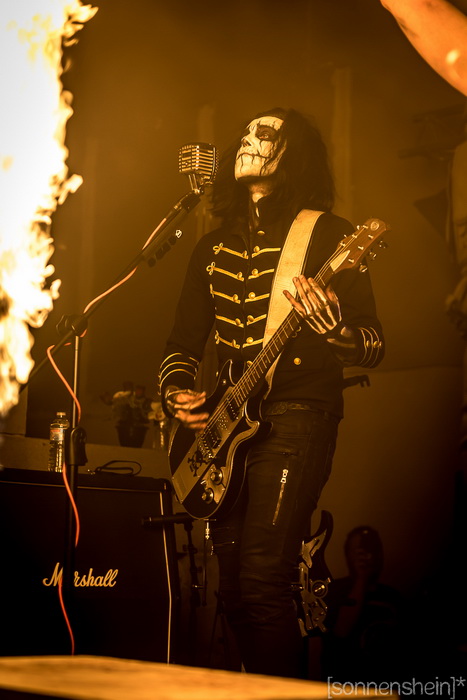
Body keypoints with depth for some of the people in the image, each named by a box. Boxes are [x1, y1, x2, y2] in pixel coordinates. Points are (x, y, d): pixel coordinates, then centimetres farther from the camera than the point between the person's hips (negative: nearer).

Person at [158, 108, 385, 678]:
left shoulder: (327, 235, -1)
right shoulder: (214, 246, 17)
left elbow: (375, 346, -6)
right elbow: (182, 341, 21)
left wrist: (331, 329, -27)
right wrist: (175, 392, 1)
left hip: (297, 416, -6)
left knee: (261, 581, -16)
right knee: (232, 585, 6)